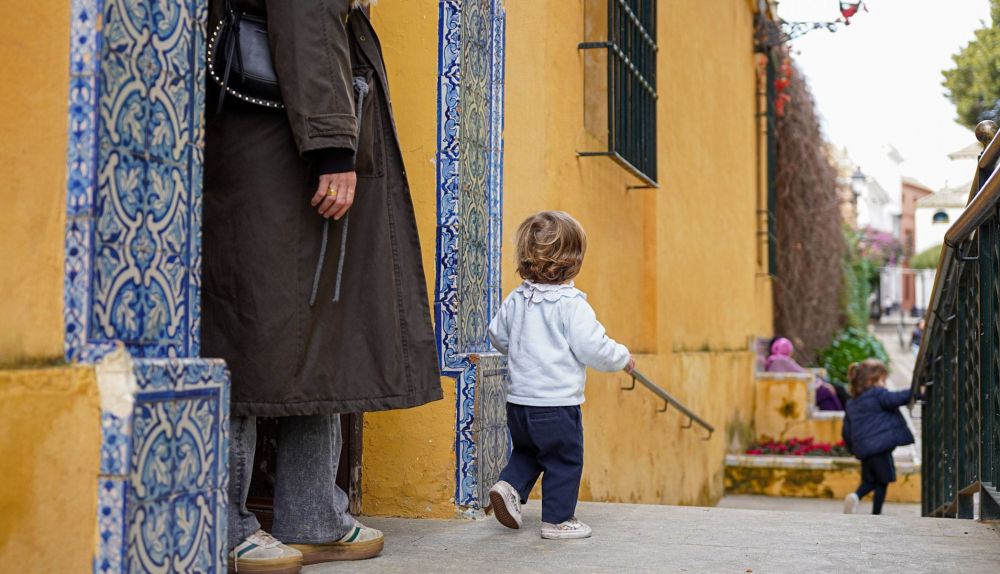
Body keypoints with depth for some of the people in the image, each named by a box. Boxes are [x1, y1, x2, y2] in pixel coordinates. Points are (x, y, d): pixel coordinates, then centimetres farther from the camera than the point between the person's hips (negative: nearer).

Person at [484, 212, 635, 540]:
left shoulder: (515, 300, 4)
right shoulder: (571, 304, -16)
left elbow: (498, 336, 17)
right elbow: (593, 349, -17)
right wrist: (622, 358, 2)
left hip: (518, 400, 6)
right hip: (557, 404, -6)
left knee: (527, 450, 26)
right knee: (564, 460, 7)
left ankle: (510, 486, 7)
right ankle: (558, 520, 13)